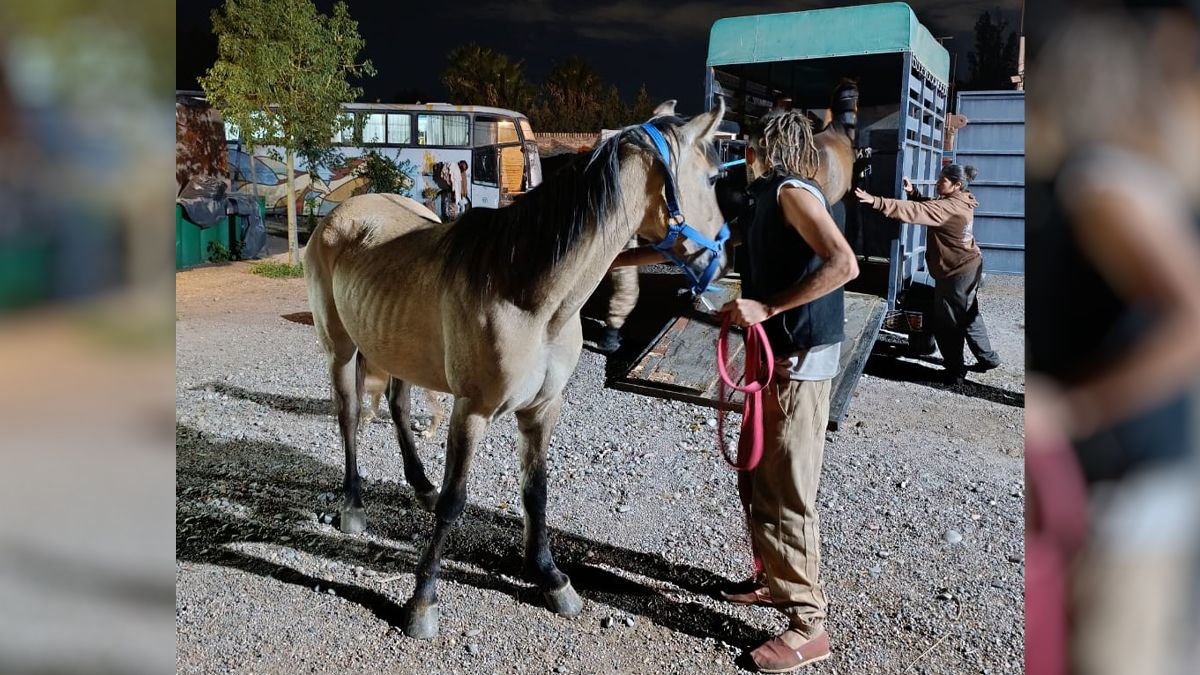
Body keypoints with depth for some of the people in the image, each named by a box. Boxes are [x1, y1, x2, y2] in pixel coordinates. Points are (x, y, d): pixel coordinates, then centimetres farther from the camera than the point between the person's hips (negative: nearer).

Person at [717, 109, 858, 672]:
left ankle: (808, 625, 5)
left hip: (800, 363, -10)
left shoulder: (791, 192, -14)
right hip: (773, 358, 10)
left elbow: (843, 264, -28)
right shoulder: (762, 201, 15)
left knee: (786, 494, -5)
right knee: (755, 481, 20)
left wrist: (766, 307, -27)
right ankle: (774, 580, 37)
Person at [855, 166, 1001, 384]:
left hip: (956, 273, -10)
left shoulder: (949, 208, -25)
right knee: (969, 316, 24)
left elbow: (915, 211, -36)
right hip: (969, 267, 10)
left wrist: (876, 201, -44)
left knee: (947, 323, 3)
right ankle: (988, 357, 37)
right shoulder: (960, 202, 5)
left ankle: (955, 372, 14)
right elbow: (927, 206, 14)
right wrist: (913, 192, -6)